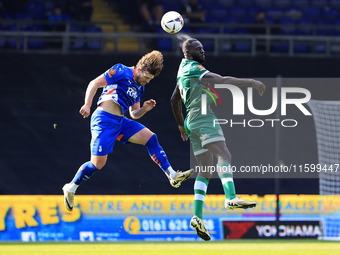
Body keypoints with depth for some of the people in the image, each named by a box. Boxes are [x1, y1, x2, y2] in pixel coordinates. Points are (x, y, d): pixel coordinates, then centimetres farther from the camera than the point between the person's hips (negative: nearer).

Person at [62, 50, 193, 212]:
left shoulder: (139, 87, 20)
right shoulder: (121, 72, -4)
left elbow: (134, 114, 23)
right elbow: (94, 84, -8)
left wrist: (144, 109, 1)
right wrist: (87, 105, -20)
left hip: (121, 122, 8)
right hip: (104, 119, -8)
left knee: (150, 138, -4)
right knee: (98, 163, -11)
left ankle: (172, 176, -6)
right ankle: (71, 188, 9)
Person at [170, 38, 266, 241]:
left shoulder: (184, 71, 24)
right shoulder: (194, 69, -6)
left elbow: (174, 100, 35)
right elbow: (222, 80, -18)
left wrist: (182, 125, 41)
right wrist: (251, 82, -17)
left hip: (192, 122, 10)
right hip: (204, 117, -10)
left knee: (205, 170, 6)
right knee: (224, 156, -26)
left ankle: (197, 216, -4)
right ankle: (231, 198, -47)